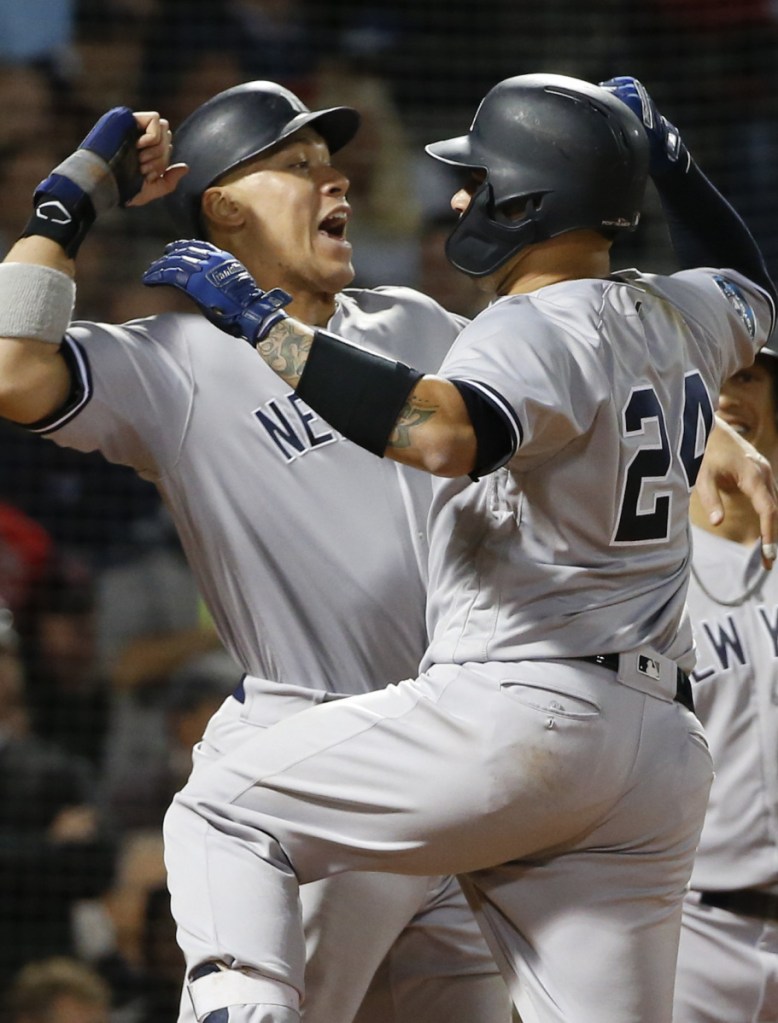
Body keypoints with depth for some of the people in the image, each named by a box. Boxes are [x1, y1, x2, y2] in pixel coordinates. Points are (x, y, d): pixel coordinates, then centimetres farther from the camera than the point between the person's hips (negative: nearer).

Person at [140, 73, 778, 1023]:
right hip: (665, 749, 8)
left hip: (521, 713, -8)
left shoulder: (536, 330, -10)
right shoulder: (675, 316, 15)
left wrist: (261, 319, -25)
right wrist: (664, 152, 40)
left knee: (220, 811, 3)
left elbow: (443, 434, -32)